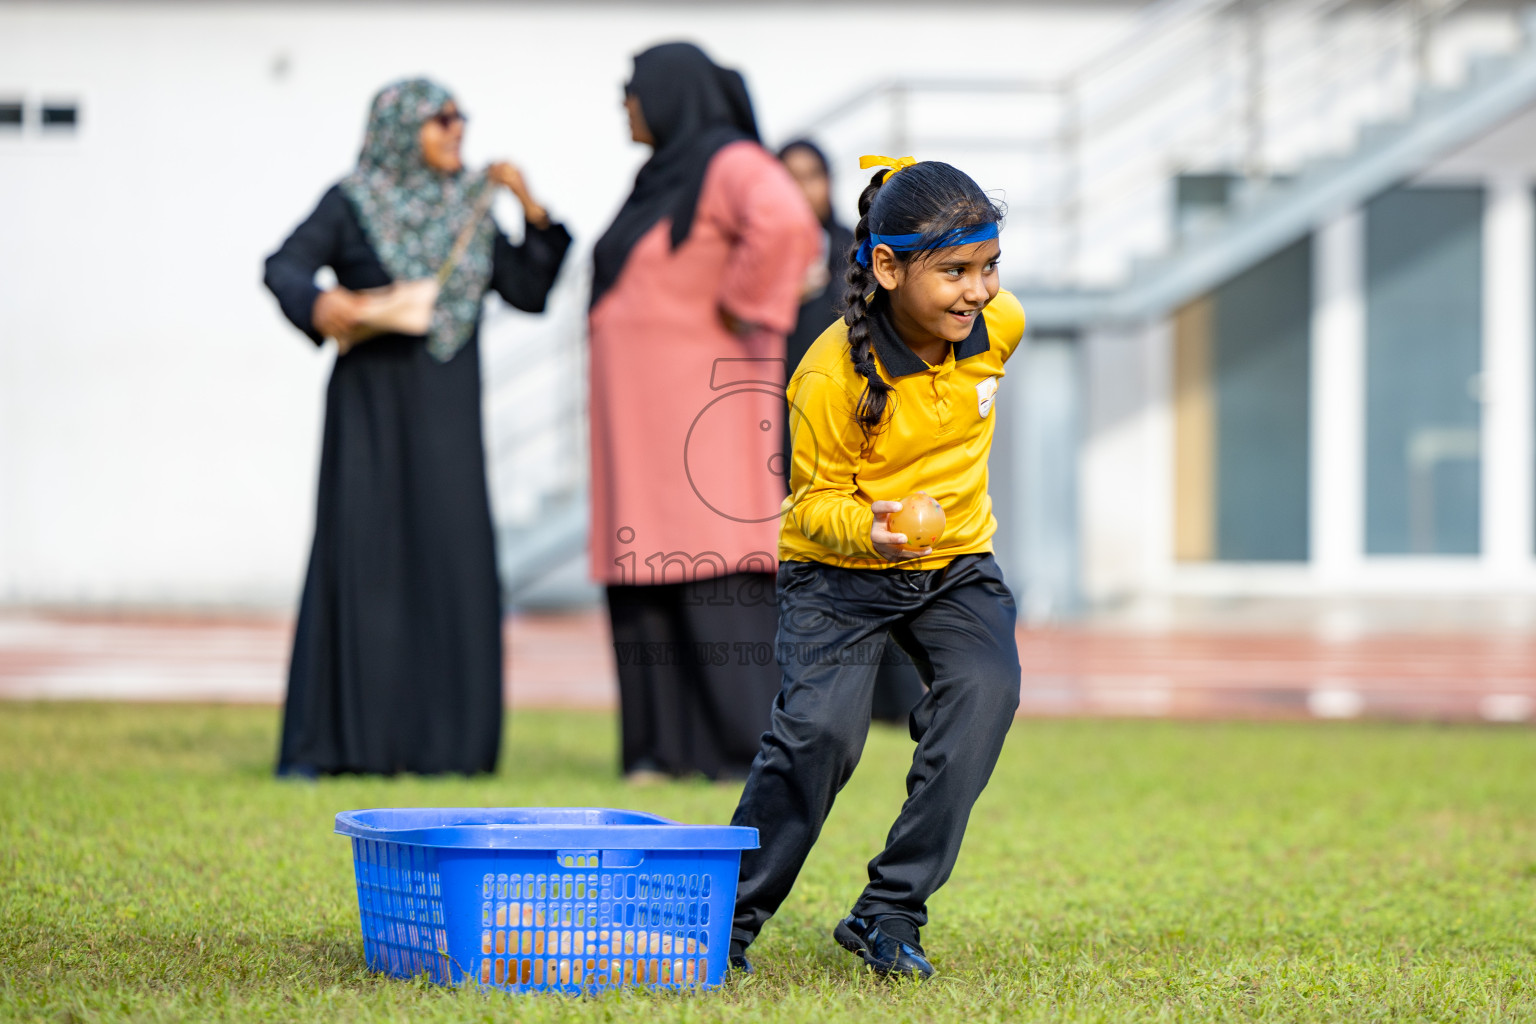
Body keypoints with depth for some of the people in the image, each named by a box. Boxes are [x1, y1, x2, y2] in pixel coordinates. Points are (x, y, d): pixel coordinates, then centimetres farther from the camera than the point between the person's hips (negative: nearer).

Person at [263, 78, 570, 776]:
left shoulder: (468, 210, 11)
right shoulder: (350, 203, -1)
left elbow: (529, 293, 8)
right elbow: (283, 267, -13)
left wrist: (532, 212, -2)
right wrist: (317, 304, -34)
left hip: (446, 416, 4)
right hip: (369, 409, -4)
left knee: (448, 564, -2)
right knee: (357, 558, -7)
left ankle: (438, 740, 2)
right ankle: (324, 742, -4)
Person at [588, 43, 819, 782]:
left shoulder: (732, 163, -12)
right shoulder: (666, 176, 17)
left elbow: (784, 224, -32)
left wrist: (739, 309, -22)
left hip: (701, 402, -9)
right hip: (644, 411, 9)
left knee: (718, 573, -11)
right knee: (648, 577, 5)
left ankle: (758, 744, -9)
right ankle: (668, 745, 6)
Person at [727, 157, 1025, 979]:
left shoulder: (997, 325, -12)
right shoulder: (833, 374, -26)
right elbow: (818, 496, -15)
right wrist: (865, 528, -37)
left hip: (956, 561, 4)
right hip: (839, 570, -4)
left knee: (985, 689, -23)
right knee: (821, 725, -23)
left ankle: (889, 914, -13)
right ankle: (732, 916, -1)